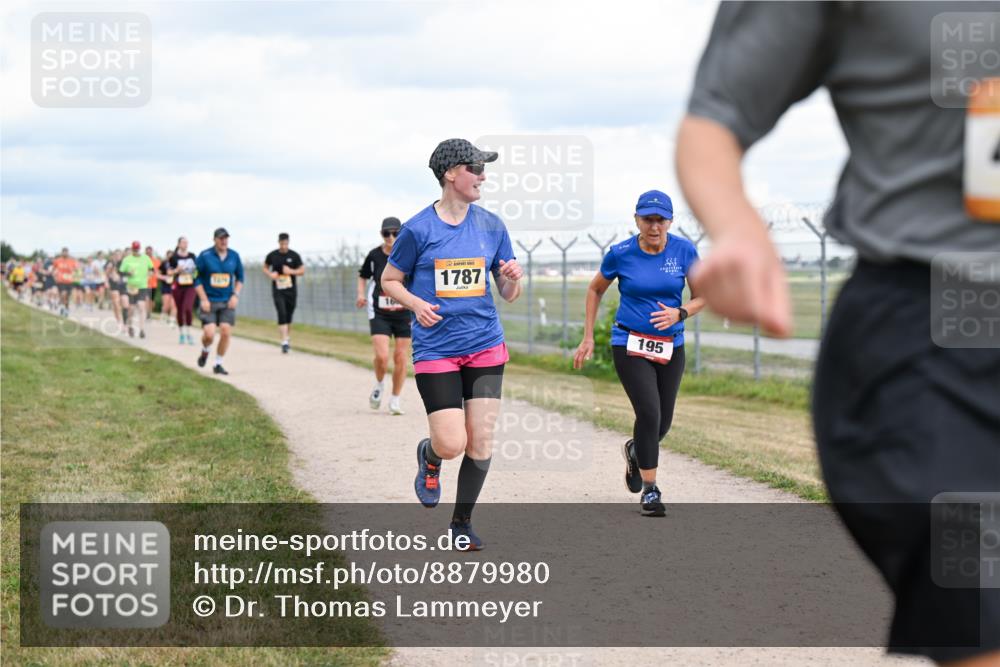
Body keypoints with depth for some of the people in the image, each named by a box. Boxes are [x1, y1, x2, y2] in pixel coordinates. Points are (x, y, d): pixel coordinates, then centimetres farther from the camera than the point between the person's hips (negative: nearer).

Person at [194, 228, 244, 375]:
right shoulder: (205, 256, -6)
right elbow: (197, 279, -2)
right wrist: (203, 299, -8)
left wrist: (236, 295, 1)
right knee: (209, 333, -13)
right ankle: (205, 351, 22)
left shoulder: (234, 256, 4)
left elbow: (240, 277, 15)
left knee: (226, 332, -8)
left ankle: (218, 364, 9)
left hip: (227, 302, 3)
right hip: (209, 302, -3)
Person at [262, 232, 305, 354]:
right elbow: (265, 267, 15)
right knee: (282, 315, -15)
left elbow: (302, 271, 3)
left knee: (289, 316, 11)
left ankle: (288, 338, 33)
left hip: (291, 290, 2)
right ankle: (284, 342, -20)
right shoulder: (272, 255, 0)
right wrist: (270, 274, -6)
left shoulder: (294, 256, 0)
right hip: (277, 290, -1)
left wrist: (291, 271, -15)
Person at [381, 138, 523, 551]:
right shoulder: (418, 229, -5)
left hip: (485, 347, 3)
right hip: (435, 350, -3)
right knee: (451, 444, -10)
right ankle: (429, 457, 28)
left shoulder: (491, 226, 6)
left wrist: (512, 279, -12)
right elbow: (389, 280, 5)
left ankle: (462, 523, 17)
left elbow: (509, 295, 11)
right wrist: (416, 304, -14)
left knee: (481, 442, -1)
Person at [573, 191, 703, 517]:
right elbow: (595, 290, 9)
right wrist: (588, 338, 7)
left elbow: (702, 297, 4)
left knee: (663, 422, 8)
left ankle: (635, 450, 44)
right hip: (630, 344, -3)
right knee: (649, 413, -17)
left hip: (671, 346, 3)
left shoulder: (684, 251, -5)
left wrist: (679, 313, -17)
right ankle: (649, 489, -1)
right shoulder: (621, 254, -8)